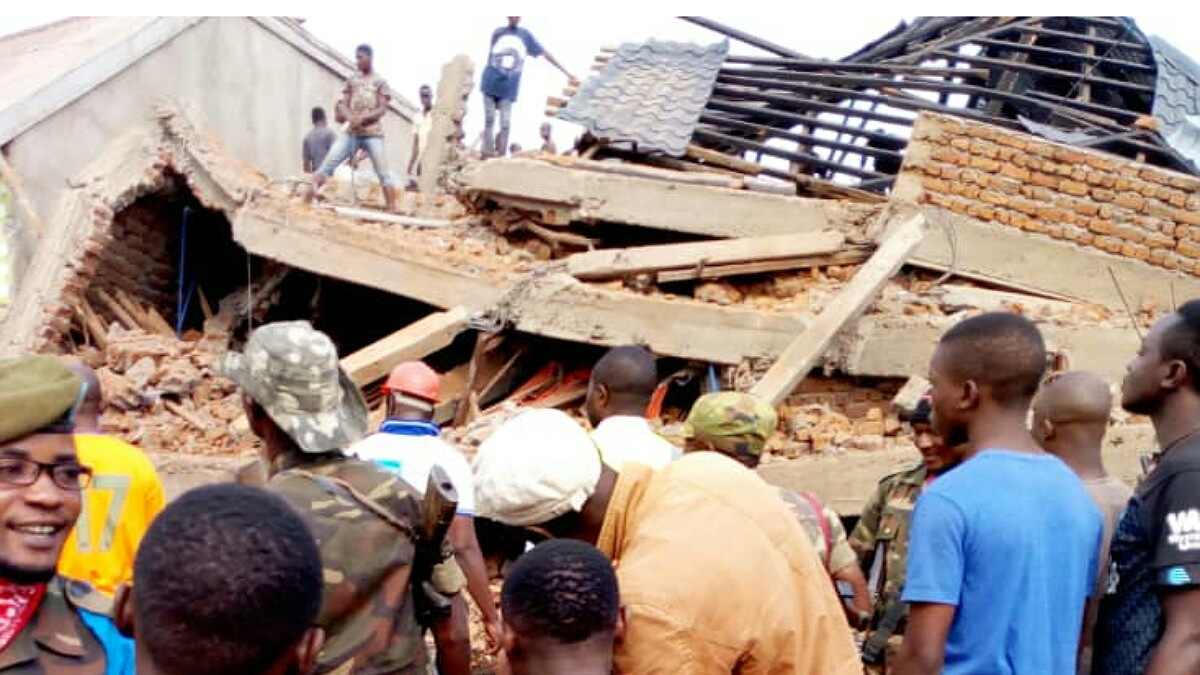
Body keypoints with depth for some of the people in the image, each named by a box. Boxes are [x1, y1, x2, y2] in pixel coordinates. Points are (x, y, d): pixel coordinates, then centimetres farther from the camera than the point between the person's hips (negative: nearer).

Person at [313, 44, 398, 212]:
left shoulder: (380, 82, 6)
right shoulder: (352, 80, 16)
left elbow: (382, 109, -2)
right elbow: (343, 104, 11)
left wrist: (362, 119, -17)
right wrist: (349, 117, -12)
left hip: (373, 133, -3)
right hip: (351, 132, 3)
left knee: (383, 173, -6)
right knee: (328, 163, -6)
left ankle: (392, 209, -5)